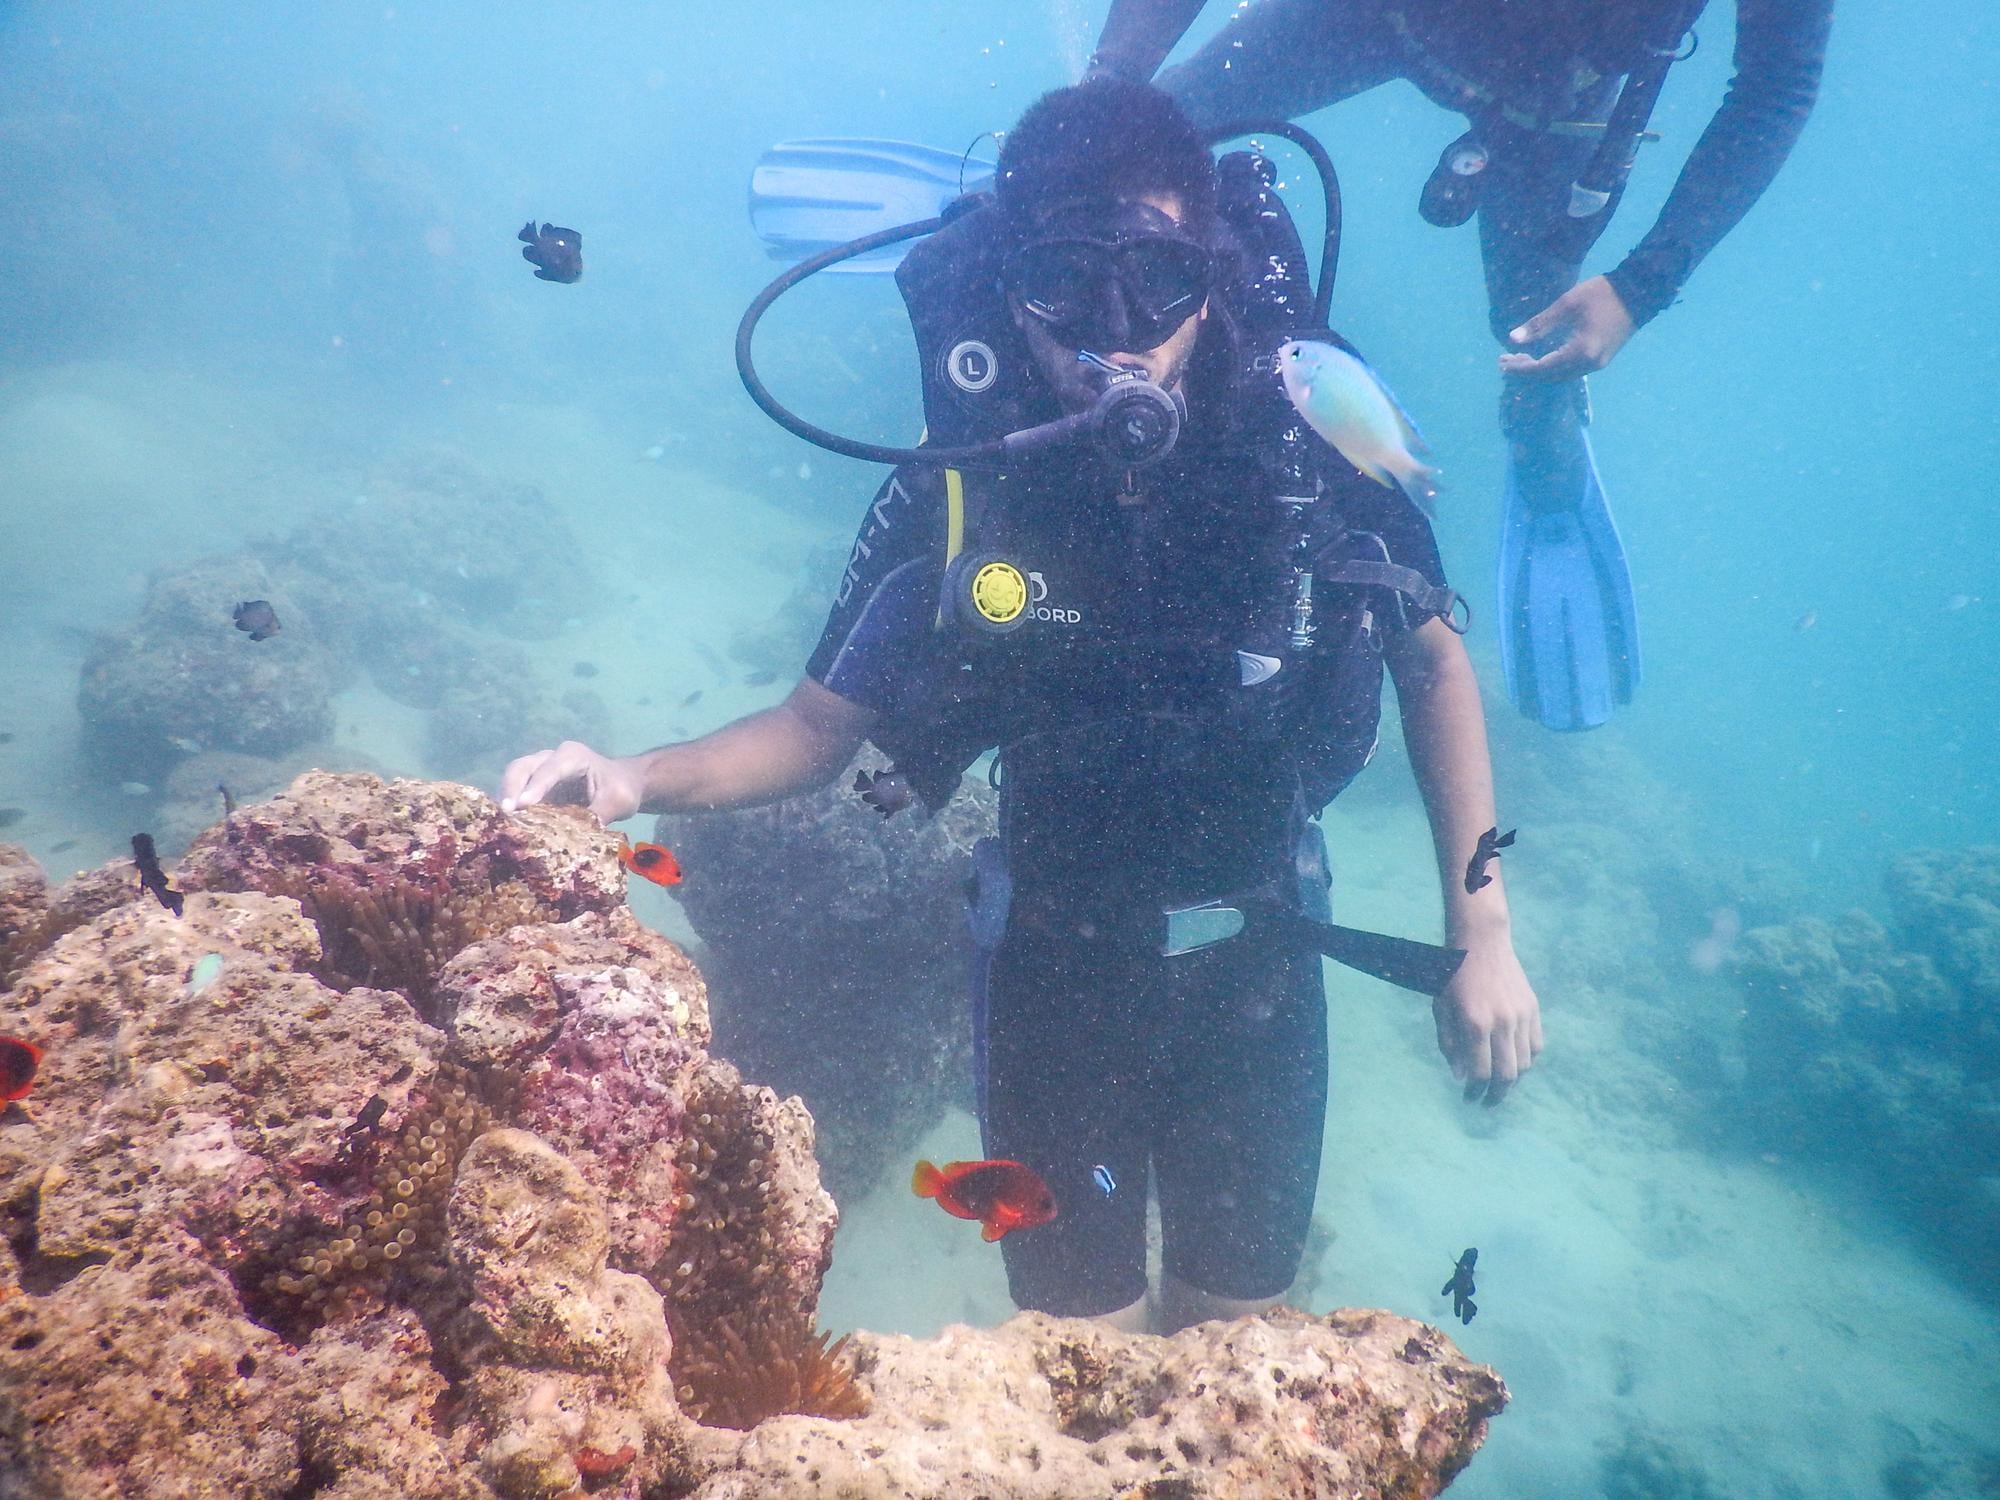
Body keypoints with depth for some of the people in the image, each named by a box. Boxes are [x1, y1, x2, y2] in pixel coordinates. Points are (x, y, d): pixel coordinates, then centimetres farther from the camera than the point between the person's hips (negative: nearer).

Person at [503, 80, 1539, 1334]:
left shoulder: (1310, 456, -19)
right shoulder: (957, 497, -19)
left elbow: (1436, 663, -3)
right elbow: (820, 725, -8)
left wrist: (1484, 934, -3)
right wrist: (638, 779, -26)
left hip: (1255, 958, 1)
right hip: (1055, 961, 0)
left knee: (1232, 1325, 18)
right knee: (1083, 1337, 12)